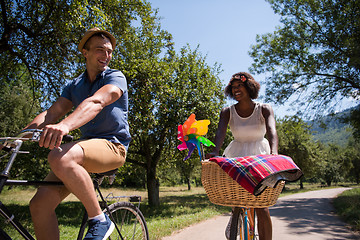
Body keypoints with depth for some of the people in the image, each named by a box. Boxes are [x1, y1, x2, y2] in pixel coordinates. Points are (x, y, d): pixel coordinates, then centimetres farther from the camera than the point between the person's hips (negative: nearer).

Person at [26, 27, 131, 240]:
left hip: (112, 145, -6)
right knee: (40, 204, -11)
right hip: (86, 144, 6)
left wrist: (64, 126, -41)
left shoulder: (116, 78, -3)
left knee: (59, 157, -35)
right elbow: (52, 113, 3)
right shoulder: (74, 86, 15)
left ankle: (99, 220, -20)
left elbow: (96, 102, -23)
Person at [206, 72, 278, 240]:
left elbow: (271, 131, -27)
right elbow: (220, 132, -23)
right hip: (237, 156, 2)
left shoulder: (264, 109, -9)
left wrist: (273, 153, -48)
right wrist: (215, 152, -43)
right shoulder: (228, 112, -6)